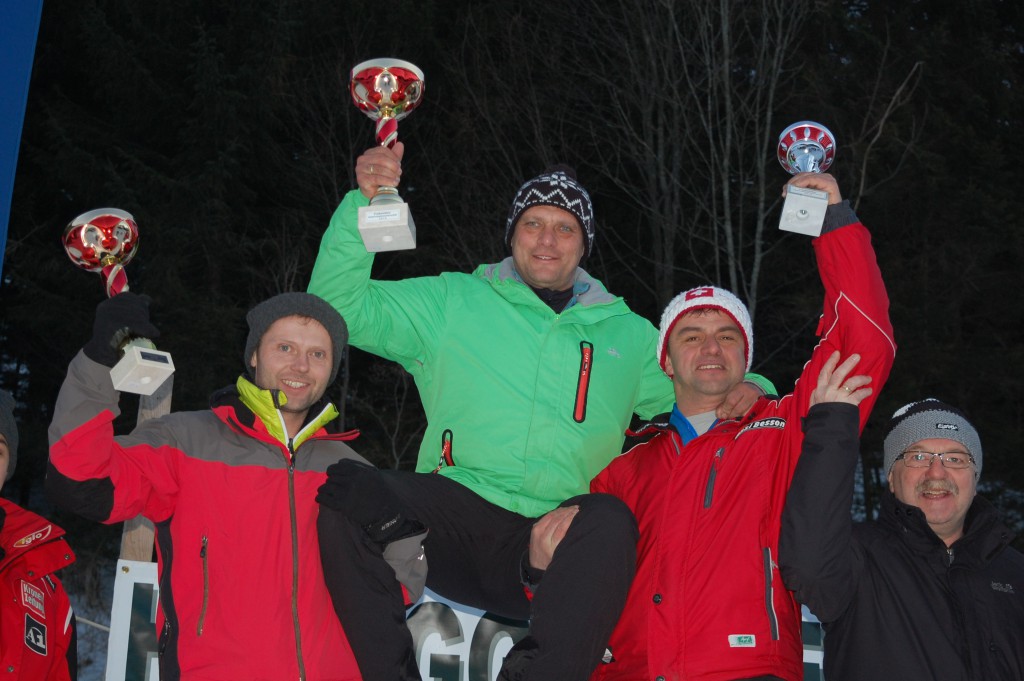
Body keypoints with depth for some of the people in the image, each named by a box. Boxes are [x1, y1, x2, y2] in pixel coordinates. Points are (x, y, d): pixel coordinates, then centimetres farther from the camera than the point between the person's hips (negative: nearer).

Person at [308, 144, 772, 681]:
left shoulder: (628, 335, 22)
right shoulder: (452, 302, 15)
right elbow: (337, 305, 9)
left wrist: (742, 389, 8)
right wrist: (362, 203, -3)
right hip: (456, 512, 0)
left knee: (611, 521, -35)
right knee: (343, 490, -29)